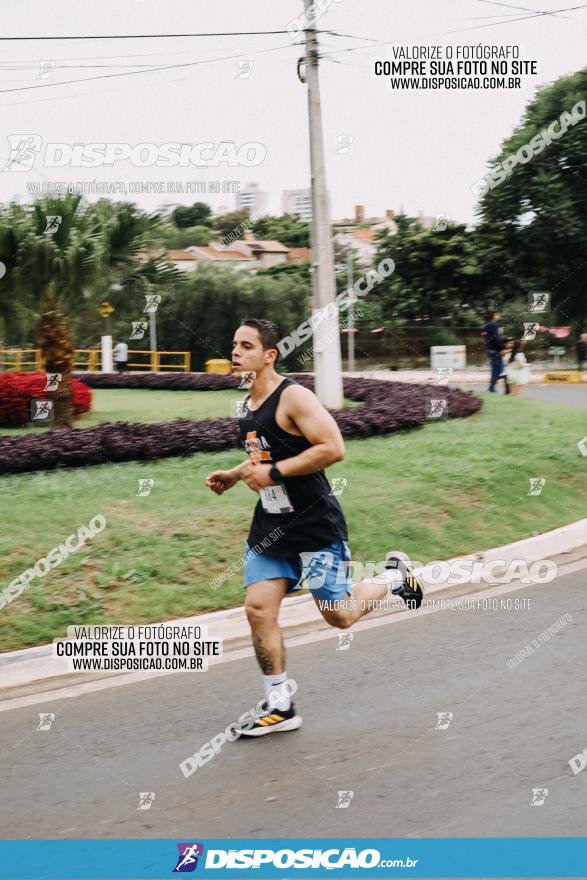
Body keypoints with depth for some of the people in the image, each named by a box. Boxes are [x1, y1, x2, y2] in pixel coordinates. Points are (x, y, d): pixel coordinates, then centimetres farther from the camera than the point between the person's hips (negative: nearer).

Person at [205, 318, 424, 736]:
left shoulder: (294, 397, -17)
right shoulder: (250, 404, 10)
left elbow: (333, 448, -25)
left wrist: (274, 472, -23)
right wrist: (235, 475, 10)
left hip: (315, 525, -8)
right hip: (270, 525, 8)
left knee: (339, 616, 0)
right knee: (259, 609, -2)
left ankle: (396, 576, 30)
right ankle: (281, 709, 8)